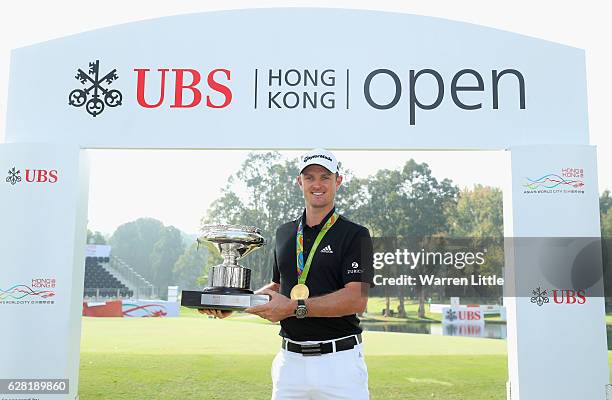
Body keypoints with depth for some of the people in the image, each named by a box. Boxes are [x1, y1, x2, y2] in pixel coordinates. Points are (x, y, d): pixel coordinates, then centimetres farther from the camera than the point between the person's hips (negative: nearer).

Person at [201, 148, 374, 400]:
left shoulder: (355, 235, -6)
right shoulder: (284, 232, 13)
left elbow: (356, 300, -15)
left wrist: (295, 307, -20)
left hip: (339, 360, -4)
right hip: (290, 360, 5)